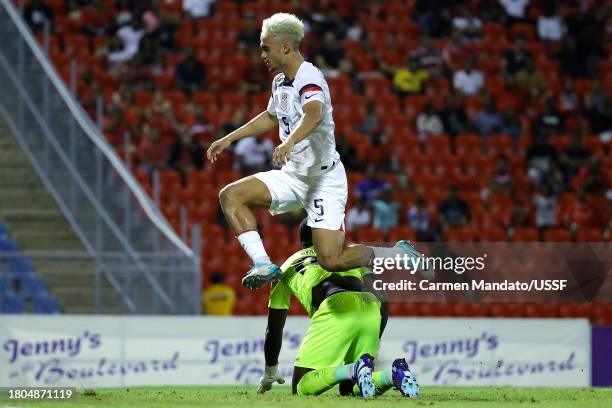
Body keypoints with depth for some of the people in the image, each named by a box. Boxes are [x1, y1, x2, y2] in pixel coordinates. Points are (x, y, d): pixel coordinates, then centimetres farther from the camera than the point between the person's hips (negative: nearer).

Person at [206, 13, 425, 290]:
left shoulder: (309, 79, -19)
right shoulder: (280, 82, 10)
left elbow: (315, 113, -41)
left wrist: (289, 143, -59)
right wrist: (229, 139, 30)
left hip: (324, 179, -8)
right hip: (292, 175, 8)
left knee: (332, 260, -18)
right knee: (230, 195, -11)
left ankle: (400, 255, 7)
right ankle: (263, 265, -15)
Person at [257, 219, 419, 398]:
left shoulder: (289, 266, 32)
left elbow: (274, 329, 36)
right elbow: (381, 299, 28)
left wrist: (270, 375, 49)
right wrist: (371, 344, 37)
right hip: (370, 308, 4)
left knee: (300, 388, 1)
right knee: (349, 389, 17)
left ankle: (354, 371, -26)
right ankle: (394, 375, -13)